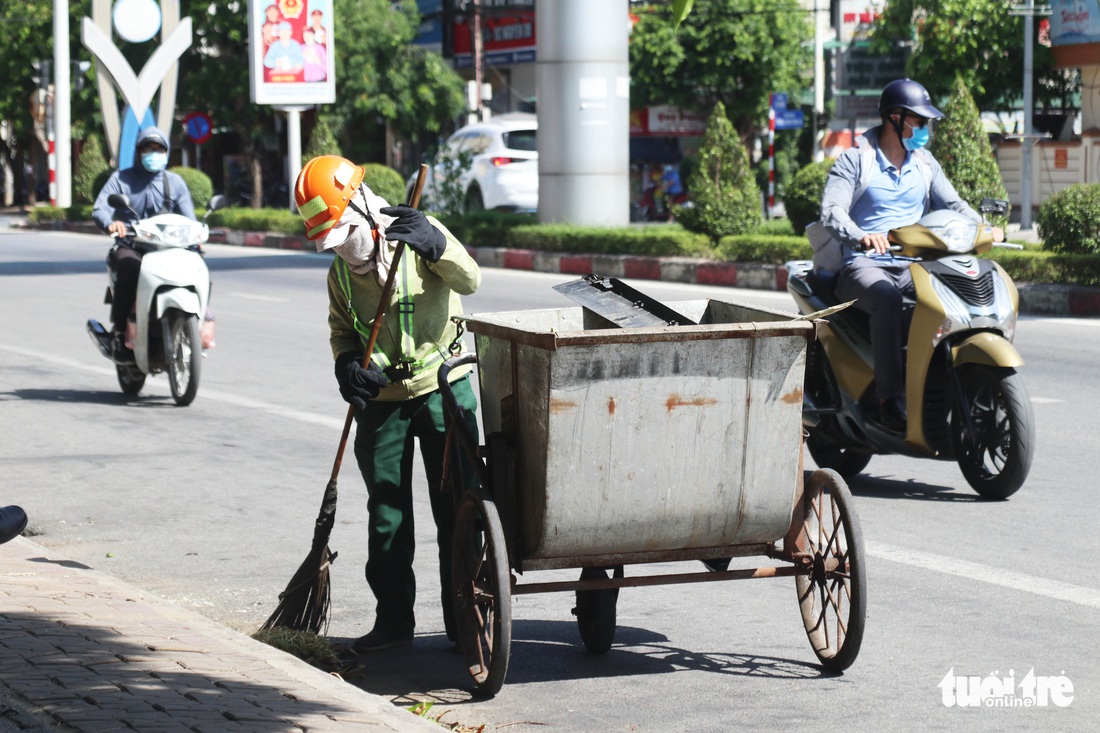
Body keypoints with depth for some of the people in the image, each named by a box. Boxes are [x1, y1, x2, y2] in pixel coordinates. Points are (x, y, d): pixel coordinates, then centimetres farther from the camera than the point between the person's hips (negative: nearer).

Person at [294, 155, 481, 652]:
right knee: (386, 515, 7)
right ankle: (393, 619, 17)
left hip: (443, 391, -4)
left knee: (455, 508, 1)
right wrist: (346, 364, -9)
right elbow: (342, 331, 13)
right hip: (381, 401, 4)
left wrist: (435, 245, -42)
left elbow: (469, 281, -23)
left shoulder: (417, 236, -10)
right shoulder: (340, 272, 3)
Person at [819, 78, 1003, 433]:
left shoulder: (925, 163, 18)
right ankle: (890, 398, -37)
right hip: (863, 264, -5)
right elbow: (831, 210, -12)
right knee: (887, 299, -39)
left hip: (912, 266, 5)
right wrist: (861, 237, -33)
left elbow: (952, 203, 13)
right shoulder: (854, 160, 1)